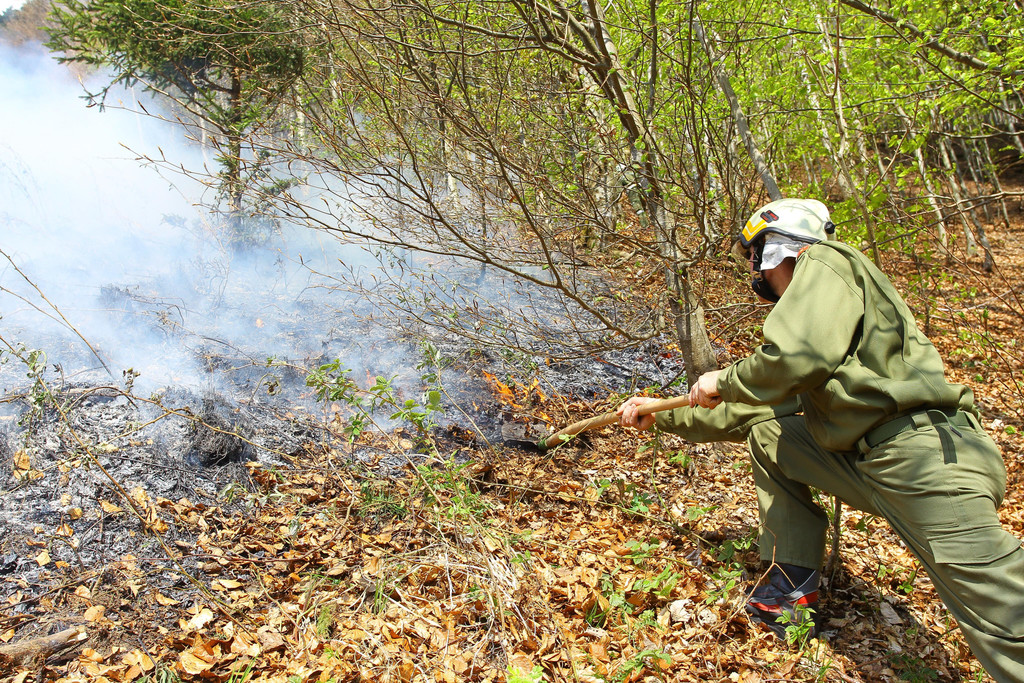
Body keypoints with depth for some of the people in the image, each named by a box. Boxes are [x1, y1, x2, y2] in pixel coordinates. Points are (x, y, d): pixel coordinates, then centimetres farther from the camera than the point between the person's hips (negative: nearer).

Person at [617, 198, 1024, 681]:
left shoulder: (827, 262, -3)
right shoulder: (797, 309, 23)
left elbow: (801, 358, -23)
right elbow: (741, 417, 26)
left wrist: (723, 382, -5)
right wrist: (660, 415, 28)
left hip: (925, 454, -9)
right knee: (766, 432, 13)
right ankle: (794, 584, 15)